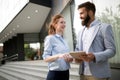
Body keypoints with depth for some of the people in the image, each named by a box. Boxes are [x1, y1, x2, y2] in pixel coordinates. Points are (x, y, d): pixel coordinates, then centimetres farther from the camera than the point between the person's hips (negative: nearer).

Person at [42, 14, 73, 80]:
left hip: (66, 73, 7)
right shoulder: (50, 38, -8)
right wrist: (59, 56, -29)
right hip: (55, 74, -7)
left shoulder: (63, 40, 12)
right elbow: (46, 58, -14)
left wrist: (70, 59, -3)